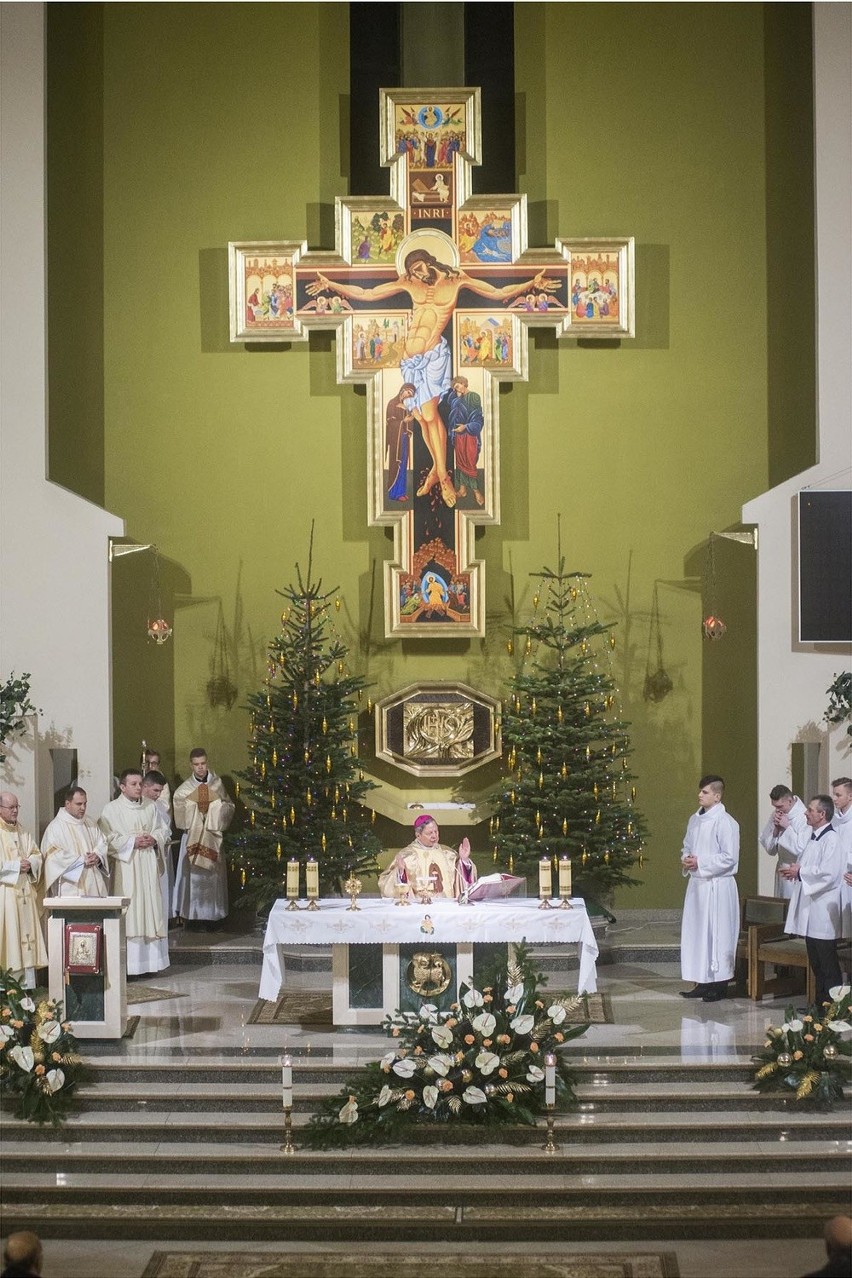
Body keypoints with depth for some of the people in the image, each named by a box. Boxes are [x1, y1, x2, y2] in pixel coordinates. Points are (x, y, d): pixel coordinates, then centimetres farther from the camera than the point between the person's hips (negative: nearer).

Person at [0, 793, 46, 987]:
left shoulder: (22, 833, 16)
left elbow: (36, 854, 17)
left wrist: (30, 863, -4)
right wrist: (16, 866, -15)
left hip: (24, 892, 7)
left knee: (27, 933, 4)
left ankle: (27, 983, 7)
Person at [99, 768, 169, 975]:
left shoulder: (150, 806, 13)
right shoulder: (112, 809, -2)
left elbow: (162, 832, 17)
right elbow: (107, 839, -9)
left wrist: (154, 839, -5)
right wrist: (133, 842, -15)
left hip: (148, 866, 5)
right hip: (126, 867, -5)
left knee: (150, 908, 4)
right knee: (129, 913, -8)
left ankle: (148, 961, 9)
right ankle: (128, 964, -7)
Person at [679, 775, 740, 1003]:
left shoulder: (725, 822, -13)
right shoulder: (695, 819, 11)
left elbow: (729, 857, -16)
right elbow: (687, 846, 24)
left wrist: (700, 862, -16)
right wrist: (686, 859, 2)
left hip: (717, 885, -8)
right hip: (697, 883, 8)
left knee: (717, 933, -2)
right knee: (696, 932, 10)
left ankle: (719, 985, 5)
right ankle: (702, 982, 19)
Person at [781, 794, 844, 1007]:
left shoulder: (831, 840, -14)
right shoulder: (813, 838, 15)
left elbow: (829, 873, -23)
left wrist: (800, 872, -14)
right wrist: (795, 869, 7)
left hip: (823, 910, -9)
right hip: (809, 910, 9)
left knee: (827, 963, -4)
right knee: (815, 962, 13)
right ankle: (820, 1003, 20)